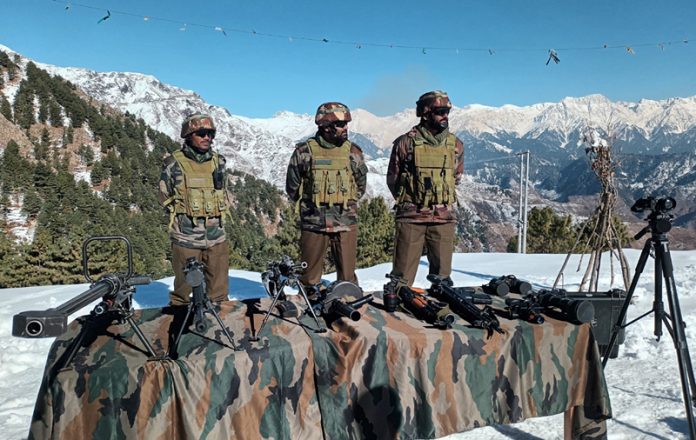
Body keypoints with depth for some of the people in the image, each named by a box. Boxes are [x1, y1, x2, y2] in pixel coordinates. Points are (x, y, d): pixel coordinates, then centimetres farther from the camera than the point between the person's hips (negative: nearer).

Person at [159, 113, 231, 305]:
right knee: (184, 287, 6)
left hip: (216, 237, 4)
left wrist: (215, 218, 12)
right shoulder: (174, 164, -5)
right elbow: (166, 198, 4)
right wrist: (185, 217, 3)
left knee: (219, 291, 11)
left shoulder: (218, 162, 7)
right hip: (186, 238, -4)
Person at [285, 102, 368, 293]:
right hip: (313, 222, -1)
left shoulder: (353, 151, 4)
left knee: (347, 274, 7)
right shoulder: (305, 151, -3)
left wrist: (347, 203, 11)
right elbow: (292, 186, 7)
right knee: (310, 274, 8)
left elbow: (361, 184, 16)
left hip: (346, 223, 2)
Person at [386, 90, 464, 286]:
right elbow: (392, 179, 7)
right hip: (411, 218, -3)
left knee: (442, 274, 11)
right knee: (403, 275, 1)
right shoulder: (406, 142, -4)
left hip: (444, 219, 3)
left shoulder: (455, 145, 6)